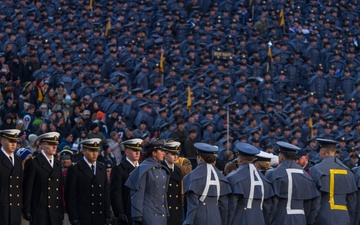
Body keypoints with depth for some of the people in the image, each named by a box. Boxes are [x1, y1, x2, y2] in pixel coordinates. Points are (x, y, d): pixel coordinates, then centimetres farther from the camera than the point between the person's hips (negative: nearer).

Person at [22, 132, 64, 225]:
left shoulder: (57, 163, 15)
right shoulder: (33, 163, -3)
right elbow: (27, 189, -5)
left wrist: (61, 210, 14)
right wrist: (27, 211, -8)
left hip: (56, 214, 6)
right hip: (39, 213, -6)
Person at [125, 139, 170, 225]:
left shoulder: (163, 170, 15)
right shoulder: (144, 169, -7)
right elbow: (137, 194, -10)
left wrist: (166, 213, 18)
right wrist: (138, 216, -14)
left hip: (161, 215, 7)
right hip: (148, 214, -7)